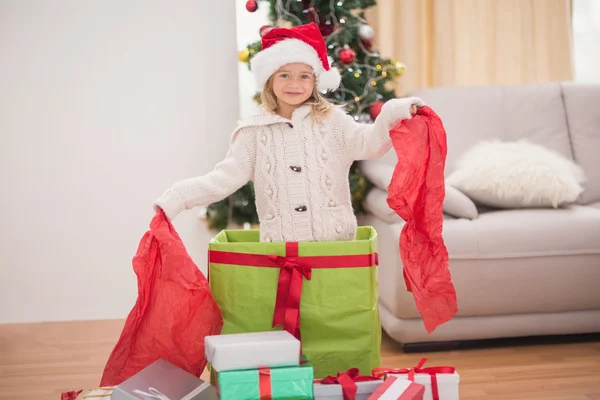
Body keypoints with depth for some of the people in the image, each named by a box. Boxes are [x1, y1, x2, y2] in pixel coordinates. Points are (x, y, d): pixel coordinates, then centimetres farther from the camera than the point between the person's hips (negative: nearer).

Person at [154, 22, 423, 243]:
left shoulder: (332, 121, 5)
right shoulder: (254, 133, 6)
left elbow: (369, 143, -9)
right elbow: (224, 179, 0)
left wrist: (395, 114, -29)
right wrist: (175, 199, -14)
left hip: (336, 242, 0)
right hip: (279, 249, 0)